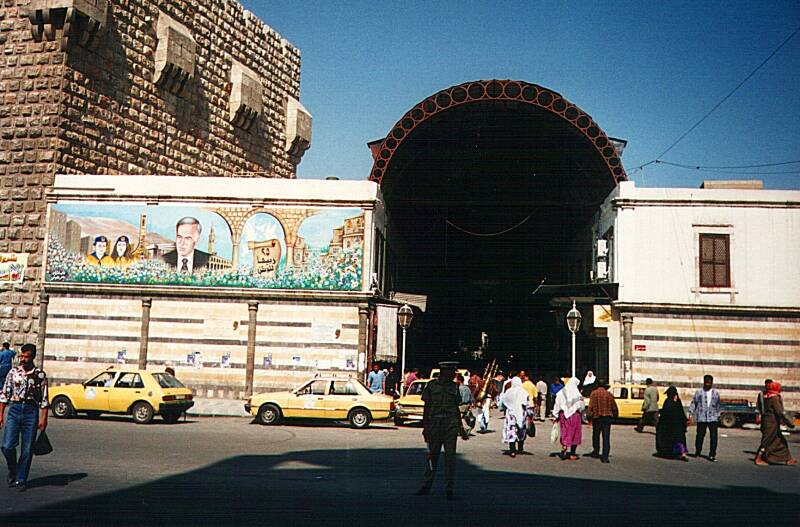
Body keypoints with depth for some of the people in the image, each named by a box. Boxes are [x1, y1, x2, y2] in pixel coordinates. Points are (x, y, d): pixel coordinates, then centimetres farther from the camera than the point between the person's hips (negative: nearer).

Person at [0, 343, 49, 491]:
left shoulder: (40, 375, 0)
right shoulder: (13, 372, 5)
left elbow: (44, 399, 2)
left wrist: (43, 419, -2)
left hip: (31, 412, -1)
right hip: (14, 409, 1)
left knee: (27, 449, 2)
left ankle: (21, 480, 15)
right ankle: (12, 470, 21)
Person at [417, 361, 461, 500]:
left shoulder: (454, 387, 8)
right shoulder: (431, 386, 1)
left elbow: (456, 408, 15)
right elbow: (426, 407, 4)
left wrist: (460, 426, 13)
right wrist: (425, 427, 0)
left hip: (451, 425, 2)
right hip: (434, 424, -1)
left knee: (450, 456, 2)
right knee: (432, 455, 6)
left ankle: (449, 489, 9)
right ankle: (426, 486, 17)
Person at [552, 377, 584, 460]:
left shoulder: (561, 392, 0)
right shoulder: (576, 394, -11)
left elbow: (557, 404, 1)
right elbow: (582, 405, -5)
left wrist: (556, 416, 7)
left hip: (563, 415, 3)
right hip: (574, 414, -3)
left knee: (564, 433, 12)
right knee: (574, 434, 7)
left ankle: (563, 449, -8)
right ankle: (572, 454, 10)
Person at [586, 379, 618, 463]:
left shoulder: (594, 393, -4)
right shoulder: (609, 394, 4)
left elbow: (591, 406, -11)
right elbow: (614, 407, 8)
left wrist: (589, 416, -4)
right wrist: (615, 415, 24)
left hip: (597, 417, -1)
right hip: (607, 417, 1)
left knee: (596, 436, 18)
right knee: (606, 438, 1)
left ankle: (596, 452, 30)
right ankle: (605, 457, -4)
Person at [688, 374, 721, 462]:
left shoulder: (716, 393, 10)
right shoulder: (699, 392, 2)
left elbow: (718, 405, 17)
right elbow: (693, 403, 4)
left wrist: (718, 416, 16)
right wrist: (691, 414, -2)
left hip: (713, 418, 2)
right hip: (701, 418, -2)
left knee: (714, 436, -4)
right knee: (700, 436, 3)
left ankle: (712, 455, 2)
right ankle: (697, 452, 21)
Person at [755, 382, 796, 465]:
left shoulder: (766, 397, 10)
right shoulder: (775, 398, -17)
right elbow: (779, 412, -22)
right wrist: (788, 422, -19)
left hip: (766, 421, 9)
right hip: (772, 423, -9)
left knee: (780, 440, 15)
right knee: (767, 441, -3)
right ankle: (758, 459, 1)